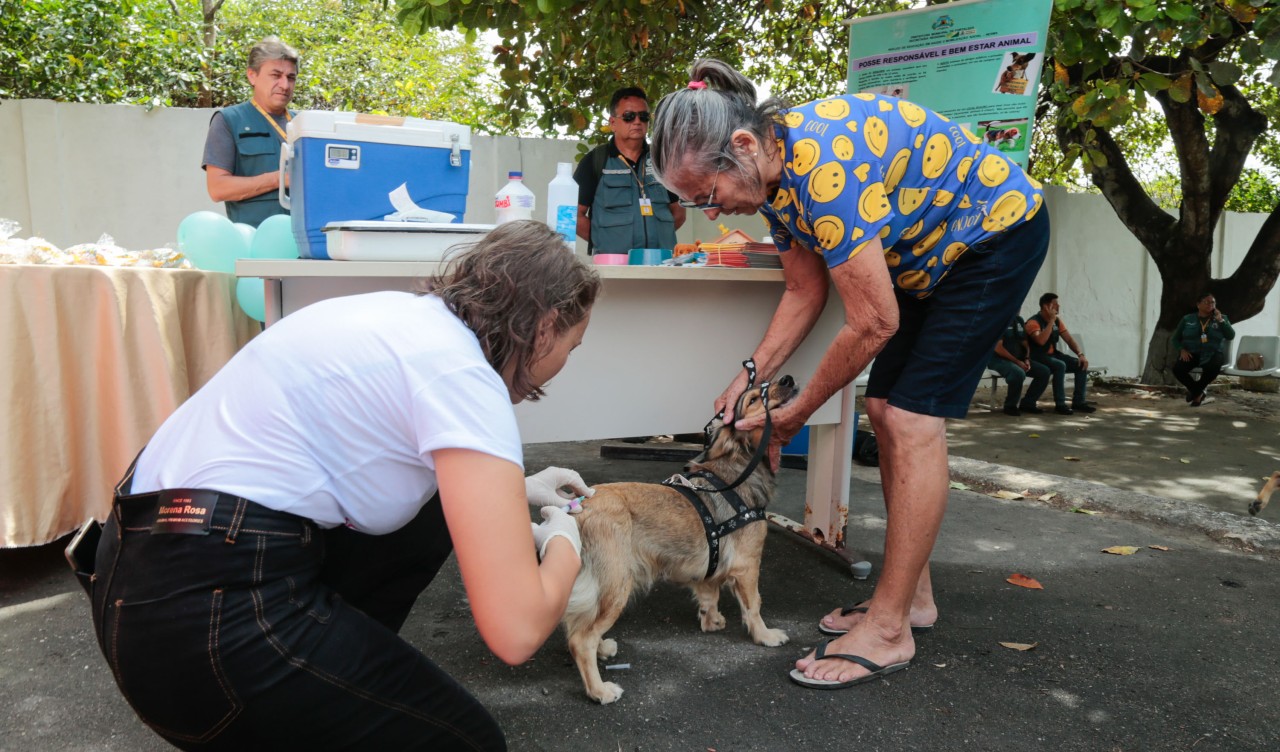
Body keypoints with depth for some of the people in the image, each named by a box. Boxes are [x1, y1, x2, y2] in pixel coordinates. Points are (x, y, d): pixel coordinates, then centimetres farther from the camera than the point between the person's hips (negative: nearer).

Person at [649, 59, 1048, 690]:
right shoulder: (773, 173, -6)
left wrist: (796, 414, -18)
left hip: (997, 231, -9)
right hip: (932, 253, 9)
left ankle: (888, 629, -7)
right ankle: (911, 595, 16)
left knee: (913, 418, -15)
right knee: (886, 411, 5)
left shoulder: (822, 167, -35)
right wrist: (751, 376, -8)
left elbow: (873, 323, -30)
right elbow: (805, 292, 3)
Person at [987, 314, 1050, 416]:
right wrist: (1017, 362, -18)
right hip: (998, 359, -8)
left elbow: (1025, 344, 16)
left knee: (1044, 371, -6)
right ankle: (1010, 406, -13)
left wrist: (1027, 360, -3)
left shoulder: (1019, 320, 13)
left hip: (1019, 359, 8)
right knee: (1019, 373, -35)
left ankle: (1027, 403, 3)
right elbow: (998, 348, -17)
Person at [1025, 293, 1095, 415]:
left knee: (1081, 365, -7)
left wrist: (1081, 354, -8)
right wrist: (1051, 321, -27)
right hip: (1037, 358, -8)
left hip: (1053, 355, 8)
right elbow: (1041, 341, -34)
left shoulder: (1057, 320, 7)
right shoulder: (1033, 322, -16)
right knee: (1060, 365, -34)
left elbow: (1069, 339, 8)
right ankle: (1060, 404, -27)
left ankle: (1078, 402, -1)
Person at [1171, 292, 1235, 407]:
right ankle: (1200, 394, -8)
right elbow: (1175, 338, 10)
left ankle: (1194, 392, -10)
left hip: (1213, 354, 0)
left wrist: (1220, 320, -13)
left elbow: (1231, 336, -4)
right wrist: (1182, 350, -10)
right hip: (1192, 353, 1)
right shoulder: (1187, 319, 8)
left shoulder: (1222, 318, 10)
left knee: (1213, 368, -37)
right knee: (1177, 369, -31)